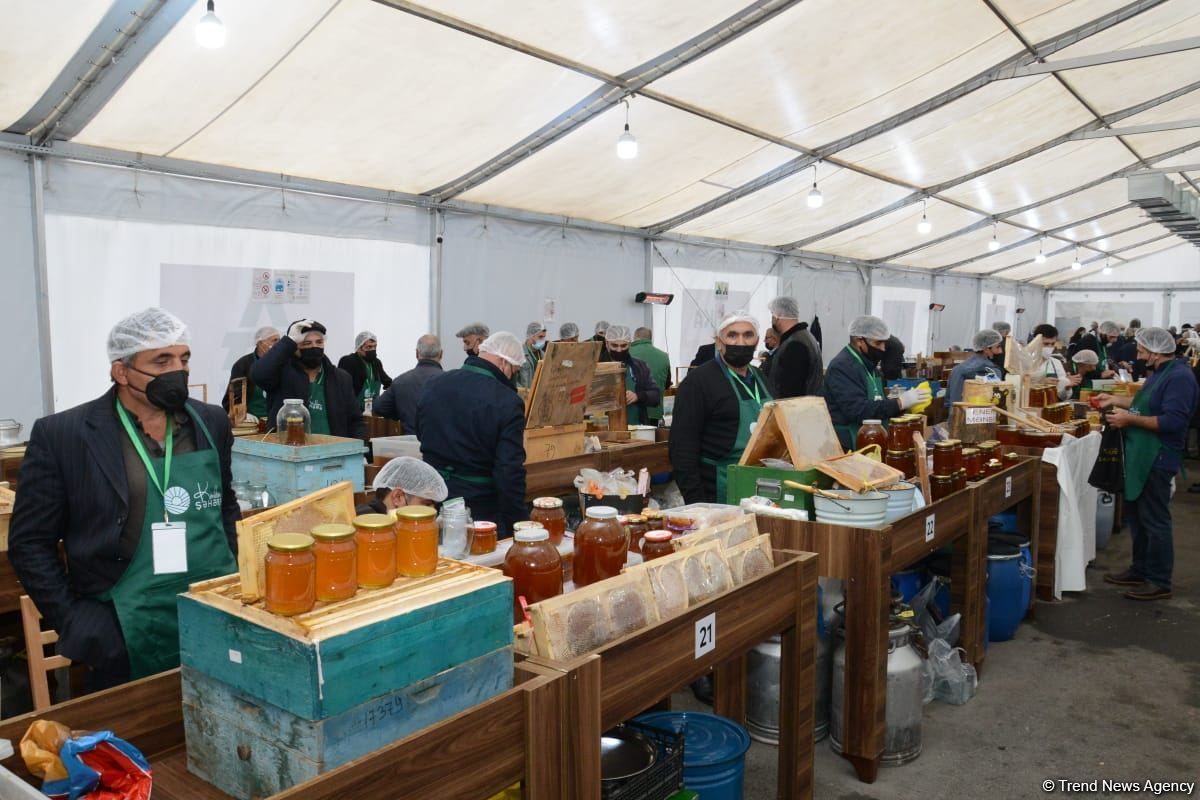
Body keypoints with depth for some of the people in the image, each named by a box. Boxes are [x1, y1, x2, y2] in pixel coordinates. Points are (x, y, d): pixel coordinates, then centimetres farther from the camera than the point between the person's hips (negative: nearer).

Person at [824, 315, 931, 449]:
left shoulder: (869, 365, 15)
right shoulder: (842, 367, -17)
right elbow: (859, 410, -26)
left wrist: (907, 403, 3)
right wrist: (900, 402, -23)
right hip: (849, 449, -9)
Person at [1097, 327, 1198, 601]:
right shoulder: (1161, 372, 13)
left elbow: (1173, 422, -27)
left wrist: (1130, 419, -23)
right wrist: (1117, 401, 20)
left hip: (1157, 460, -10)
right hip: (1142, 456, 10)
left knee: (1154, 520, -3)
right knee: (1137, 514, 17)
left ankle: (1159, 582, 7)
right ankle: (1140, 570, 29)